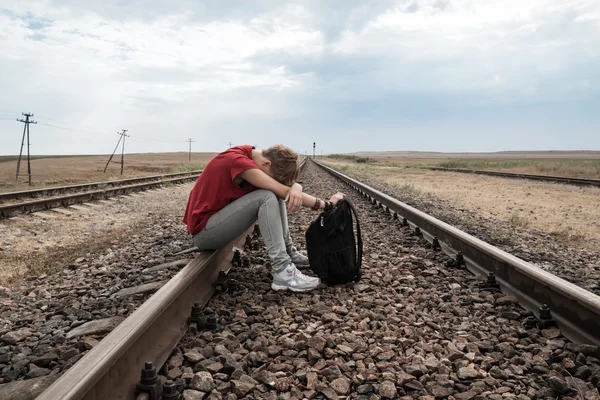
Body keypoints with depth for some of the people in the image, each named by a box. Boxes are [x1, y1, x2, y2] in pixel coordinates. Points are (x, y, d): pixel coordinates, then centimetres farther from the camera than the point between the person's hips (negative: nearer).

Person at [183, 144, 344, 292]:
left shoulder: (251, 156, 1)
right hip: (203, 231, -9)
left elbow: (290, 182, -2)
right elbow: (285, 192, -27)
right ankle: (282, 271, -27)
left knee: (276, 194, 3)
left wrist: (296, 189, -26)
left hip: (217, 219, 9)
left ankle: (288, 251, 4)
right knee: (268, 197, -25)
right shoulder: (238, 160, -26)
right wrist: (327, 204, -18)